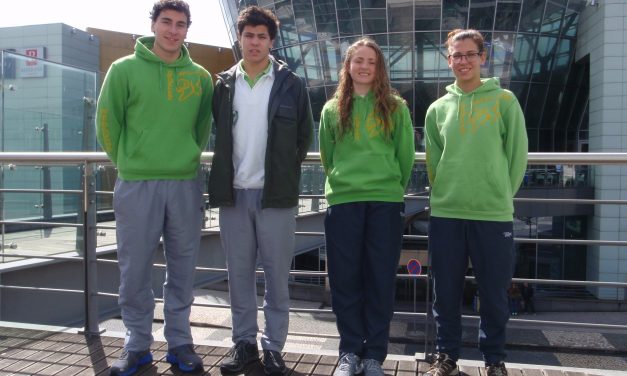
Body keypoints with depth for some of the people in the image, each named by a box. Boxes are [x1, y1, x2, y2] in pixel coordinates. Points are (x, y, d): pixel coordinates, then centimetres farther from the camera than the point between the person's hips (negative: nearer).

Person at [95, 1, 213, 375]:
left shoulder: (200, 77, 6)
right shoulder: (125, 69, 1)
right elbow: (107, 121, 5)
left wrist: (187, 158, 12)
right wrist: (127, 162, 6)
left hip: (186, 184, 2)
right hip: (136, 185, -1)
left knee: (182, 270, 8)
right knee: (135, 270, 5)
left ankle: (180, 342, 22)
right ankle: (137, 345, 21)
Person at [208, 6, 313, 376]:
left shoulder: (291, 84, 1)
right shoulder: (224, 84, 8)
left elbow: (305, 135, 6)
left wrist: (286, 171, 4)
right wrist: (225, 175, 11)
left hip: (276, 193, -2)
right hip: (234, 193, 3)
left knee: (277, 274, 4)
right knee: (240, 273, 10)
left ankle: (273, 346, 17)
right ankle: (244, 342, 23)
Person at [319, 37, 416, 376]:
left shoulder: (395, 107, 8)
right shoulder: (332, 109, 11)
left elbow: (406, 155, 8)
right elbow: (326, 155, 15)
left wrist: (394, 187, 9)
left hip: (386, 202, -1)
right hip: (343, 201, 1)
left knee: (380, 279, 2)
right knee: (346, 280, 3)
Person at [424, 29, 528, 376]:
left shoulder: (504, 100, 2)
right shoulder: (438, 108, 10)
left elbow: (517, 155, 2)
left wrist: (501, 195, 1)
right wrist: (445, 192, 7)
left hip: (494, 214, -2)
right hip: (446, 214, 2)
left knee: (494, 293, 7)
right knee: (446, 291, 8)